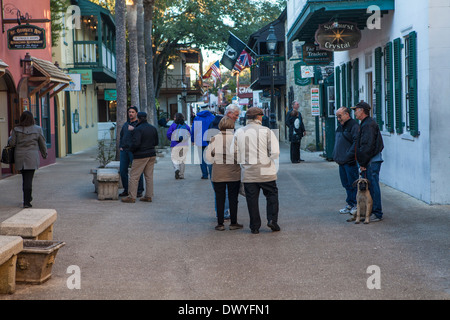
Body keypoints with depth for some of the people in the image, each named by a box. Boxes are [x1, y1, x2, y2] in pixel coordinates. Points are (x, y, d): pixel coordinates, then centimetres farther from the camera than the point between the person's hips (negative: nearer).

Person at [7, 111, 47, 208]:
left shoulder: (16, 130, -3)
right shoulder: (37, 129, -1)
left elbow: (11, 143, -2)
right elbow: (42, 143, 6)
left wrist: (10, 137, 20)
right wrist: (44, 154, 20)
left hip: (19, 157, 2)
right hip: (32, 158, -2)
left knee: (25, 177, 17)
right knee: (28, 179, -4)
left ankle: (28, 197, 27)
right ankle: (26, 201, -8)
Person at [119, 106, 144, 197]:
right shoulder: (125, 124, 18)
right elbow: (121, 136, 25)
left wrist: (133, 129, -23)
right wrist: (120, 147, 12)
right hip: (124, 150, 6)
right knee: (122, 170, 4)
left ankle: (139, 191, 4)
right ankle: (126, 190, 14)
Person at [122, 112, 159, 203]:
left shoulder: (137, 129, -15)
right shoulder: (153, 128, 7)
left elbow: (135, 143, -23)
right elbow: (156, 142, 14)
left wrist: (131, 149, -4)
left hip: (141, 156, -7)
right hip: (152, 154, 7)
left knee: (134, 176, 0)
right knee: (149, 176, 10)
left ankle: (131, 197, 0)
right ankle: (148, 196, 11)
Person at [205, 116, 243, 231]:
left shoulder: (214, 139, -4)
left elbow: (208, 157, 0)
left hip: (218, 174, 1)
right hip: (233, 173, -1)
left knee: (220, 198, 7)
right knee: (233, 198, 8)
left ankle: (220, 224, 8)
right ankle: (233, 223, 12)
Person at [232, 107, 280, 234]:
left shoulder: (239, 132, 3)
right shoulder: (266, 131, -7)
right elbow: (275, 152, -11)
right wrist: (267, 157, 9)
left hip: (248, 173, 2)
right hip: (265, 172, -2)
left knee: (252, 199, 7)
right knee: (272, 195, 13)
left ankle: (255, 226, 9)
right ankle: (272, 220, 2)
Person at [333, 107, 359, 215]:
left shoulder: (354, 126, -11)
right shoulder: (340, 126, 18)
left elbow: (356, 142, -19)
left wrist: (349, 155, -20)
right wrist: (336, 155, 16)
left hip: (350, 161, -9)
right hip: (341, 161, 9)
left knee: (353, 184, -4)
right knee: (346, 184, 13)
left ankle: (356, 205, 4)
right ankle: (350, 204, 20)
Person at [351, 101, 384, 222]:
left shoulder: (368, 125, -15)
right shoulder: (365, 124, 19)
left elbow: (368, 146, -20)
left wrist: (363, 163, -17)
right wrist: (362, 163, 18)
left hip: (372, 161, -10)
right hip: (368, 161, 10)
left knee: (373, 187, -7)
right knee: (367, 187, 13)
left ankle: (377, 214, -3)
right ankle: (370, 211, 19)